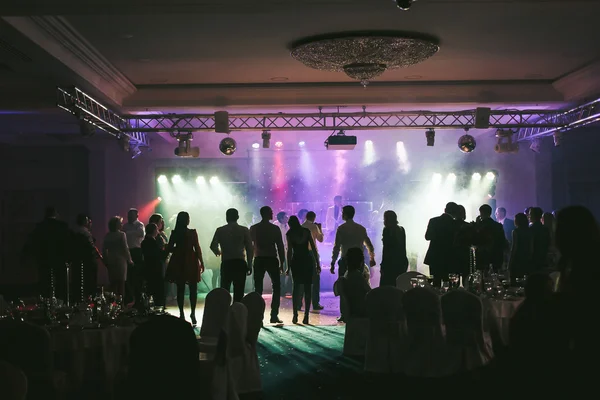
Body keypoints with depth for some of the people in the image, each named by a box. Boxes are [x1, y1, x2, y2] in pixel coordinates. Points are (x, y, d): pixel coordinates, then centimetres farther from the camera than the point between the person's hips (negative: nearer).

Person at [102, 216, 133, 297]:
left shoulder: (107, 236, 5)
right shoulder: (121, 235, -9)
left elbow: (104, 249, 7)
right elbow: (125, 249, -10)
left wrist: (106, 261, 15)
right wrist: (129, 260, 0)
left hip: (110, 262, 5)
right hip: (120, 260, -5)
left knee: (113, 283, 8)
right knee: (121, 283, 1)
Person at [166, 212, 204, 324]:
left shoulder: (174, 233, -3)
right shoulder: (192, 233, -9)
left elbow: (169, 248, 0)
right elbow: (197, 249, -8)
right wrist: (201, 262, 0)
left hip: (178, 263, 2)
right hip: (191, 262, -2)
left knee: (180, 289, 9)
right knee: (193, 289, 6)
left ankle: (181, 313, 9)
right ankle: (193, 313, 0)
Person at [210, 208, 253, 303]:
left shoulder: (220, 230, 3)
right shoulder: (244, 230, 0)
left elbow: (213, 246, -1)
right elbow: (249, 248, -3)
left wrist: (218, 252, 22)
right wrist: (249, 265, 2)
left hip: (226, 263, 1)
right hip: (240, 263, -1)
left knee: (224, 289, 11)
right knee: (238, 291, 1)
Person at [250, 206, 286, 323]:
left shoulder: (253, 229, 3)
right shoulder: (275, 229, -3)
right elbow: (280, 247, -4)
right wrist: (282, 263, 1)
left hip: (258, 260, 2)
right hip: (272, 260, -2)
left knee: (258, 288, 6)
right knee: (276, 287, 6)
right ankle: (274, 315, -2)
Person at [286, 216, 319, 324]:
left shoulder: (290, 233, 0)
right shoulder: (306, 231, 5)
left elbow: (289, 251, -5)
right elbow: (313, 248, 1)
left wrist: (288, 267, -3)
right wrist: (317, 263, 5)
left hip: (296, 261, -1)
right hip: (308, 260, 1)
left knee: (296, 287, 10)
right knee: (307, 288, 4)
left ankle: (295, 315, 3)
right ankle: (306, 316, -2)